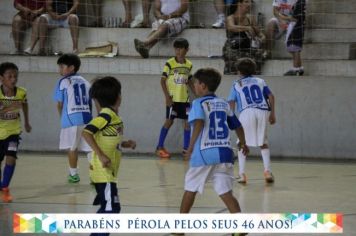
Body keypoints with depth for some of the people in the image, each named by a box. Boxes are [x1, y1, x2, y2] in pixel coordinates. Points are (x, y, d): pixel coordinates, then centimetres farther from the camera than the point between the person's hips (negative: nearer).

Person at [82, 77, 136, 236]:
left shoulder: (113, 116, 12)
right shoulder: (106, 115, -15)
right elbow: (86, 133, -24)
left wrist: (125, 144, 10)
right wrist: (101, 155, -26)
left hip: (108, 172, 10)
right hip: (103, 172, -10)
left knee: (110, 208, 16)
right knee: (110, 209, -12)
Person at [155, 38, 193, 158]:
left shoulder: (189, 65, 6)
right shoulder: (170, 64, -9)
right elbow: (162, 80, -7)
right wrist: (167, 97, -14)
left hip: (184, 99, 5)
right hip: (172, 99, -5)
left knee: (188, 122, 2)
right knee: (169, 121, -2)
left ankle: (186, 148, 10)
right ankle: (160, 147, 7)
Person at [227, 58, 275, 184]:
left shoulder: (236, 84, 18)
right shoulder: (260, 81, 23)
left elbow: (231, 103, 7)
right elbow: (271, 96, 11)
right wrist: (273, 113, 15)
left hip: (247, 112, -2)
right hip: (263, 111, 2)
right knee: (263, 143, 17)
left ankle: (242, 174, 0)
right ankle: (268, 171, 4)